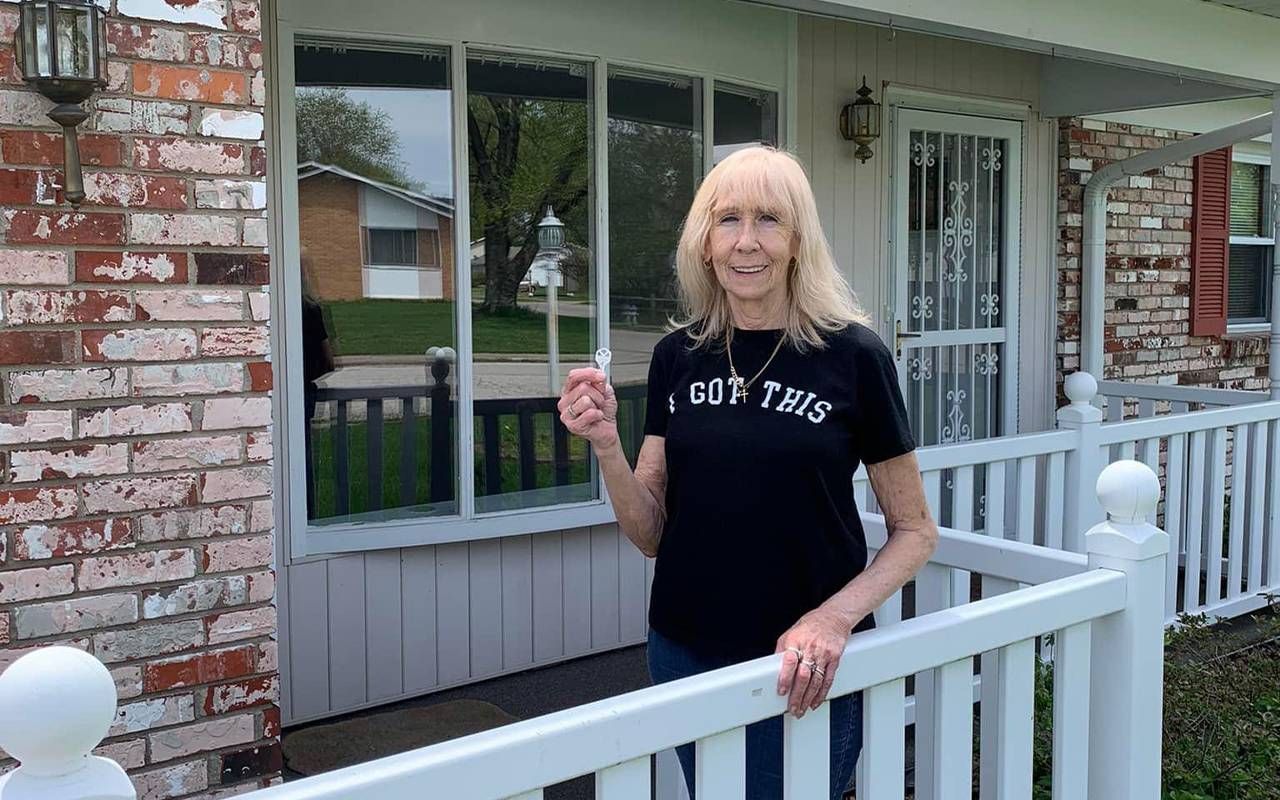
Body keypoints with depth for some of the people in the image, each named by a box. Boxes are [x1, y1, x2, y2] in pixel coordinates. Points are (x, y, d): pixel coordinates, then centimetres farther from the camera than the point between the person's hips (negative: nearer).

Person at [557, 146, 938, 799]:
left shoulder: (851, 355, -11)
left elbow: (914, 532, -4)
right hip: (686, 655, 4)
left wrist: (836, 616, -19)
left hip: (803, 670, -3)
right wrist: (606, 445, -15)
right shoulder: (678, 356, 0)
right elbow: (651, 535, 2)